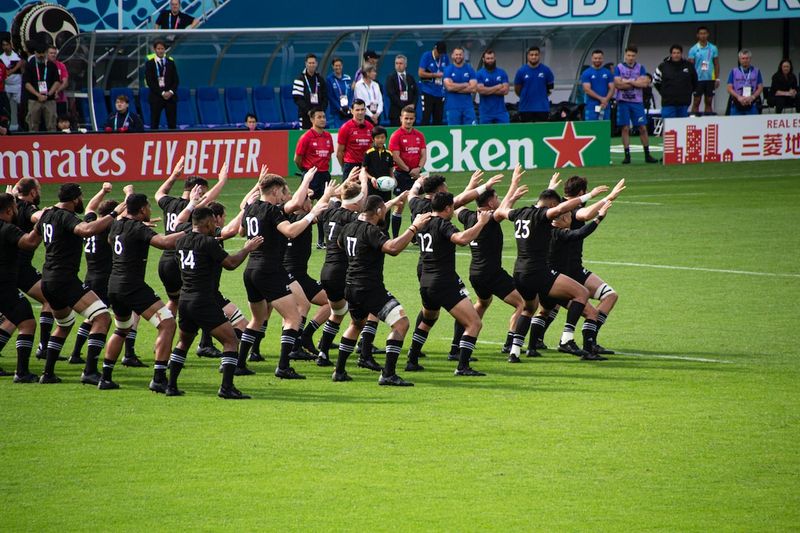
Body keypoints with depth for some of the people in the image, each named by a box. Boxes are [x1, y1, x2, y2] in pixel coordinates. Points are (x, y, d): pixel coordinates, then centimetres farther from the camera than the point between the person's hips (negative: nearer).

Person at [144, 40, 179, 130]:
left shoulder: (171, 63, 11)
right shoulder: (149, 64, 2)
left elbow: (176, 80, 9)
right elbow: (150, 82, -4)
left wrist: (171, 92, -9)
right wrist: (162, 93, -12)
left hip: (171, 96, 2)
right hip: (156, 96, -2)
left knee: (172, 124, 0)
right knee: (154, 123, -2)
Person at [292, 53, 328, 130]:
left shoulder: (320, 79, 12)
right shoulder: (300, 79, -2)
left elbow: (325, 98, 12)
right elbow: (297, 98, -8)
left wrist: (322, 110, -4)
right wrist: (308, 111, -16)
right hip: (305, 115, -4)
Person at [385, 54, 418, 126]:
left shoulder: (410, 78, 16)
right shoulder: (391, 78, 2)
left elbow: (416, 93, 14)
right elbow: (391, 94, -9)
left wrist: (413, 104, -5)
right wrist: (403, 106, -14)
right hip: (396, 112, -4)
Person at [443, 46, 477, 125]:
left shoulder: (469, 69, 7)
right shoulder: (448, 70, 2)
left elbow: (474, 88, -3)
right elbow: (449, 86, -13)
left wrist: (456, 88, -8)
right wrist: (465, 85, -6)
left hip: (468, 106, 1)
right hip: (452, 107, -1)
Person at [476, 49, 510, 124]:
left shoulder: (502, 73, 7)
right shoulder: (479, 74, 1)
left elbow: (505, 90, -4)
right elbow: (481, 90, -13)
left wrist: (488, 91, -8)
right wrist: (498, 87, -7)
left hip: (500, 111, 1)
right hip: (485, 112, -1)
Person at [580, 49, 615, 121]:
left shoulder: (608, 73, 11)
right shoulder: (586, 73, 1)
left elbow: (611, 88, 6)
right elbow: (587, 90, -8)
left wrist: (606, 100, -12)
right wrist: (601, 98, -14)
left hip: (605, 107, 3)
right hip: (591, 107, -3)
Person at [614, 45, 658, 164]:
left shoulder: (640, 68, 8)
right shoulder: (619, 68, 3)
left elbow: (645, 83, -5)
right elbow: (618, 84, -10)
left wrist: (628, 81, -10)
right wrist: (636, 83, -7)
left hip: (637, 102, 1)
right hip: (623, 102, -1)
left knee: (643, 128, 0)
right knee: (625, 128, -2)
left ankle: (647, 155, 8)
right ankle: (627, 155, 3)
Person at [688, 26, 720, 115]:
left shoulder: (713, 48, 6)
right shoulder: (693, 50, 0)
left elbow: (716, 64, 9)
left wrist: (717, 78, 2)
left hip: (710, 79, 2)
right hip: (698, 79, -2)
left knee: (709, 102, 6)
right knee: (696, 102, -1)